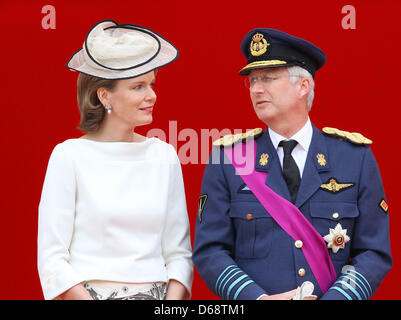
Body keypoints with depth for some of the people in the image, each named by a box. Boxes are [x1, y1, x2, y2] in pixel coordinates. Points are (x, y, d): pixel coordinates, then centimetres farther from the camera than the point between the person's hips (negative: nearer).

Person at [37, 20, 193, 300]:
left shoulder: (165, 156, 7)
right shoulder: (70, 156, -4)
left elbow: (179, 252, 8)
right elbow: (52, 259, -5)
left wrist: (173, 298, -8)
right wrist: (85, 298, -15)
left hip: (156, 295, 3)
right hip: (86, 293, -3)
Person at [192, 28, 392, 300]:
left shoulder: (357, 157, 5)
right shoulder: (226, 159, 4)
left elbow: (375, 253, 4)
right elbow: (209, 251, 2)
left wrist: (333, 299, -11)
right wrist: (259, 298, -12)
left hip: (331, 295, 0)